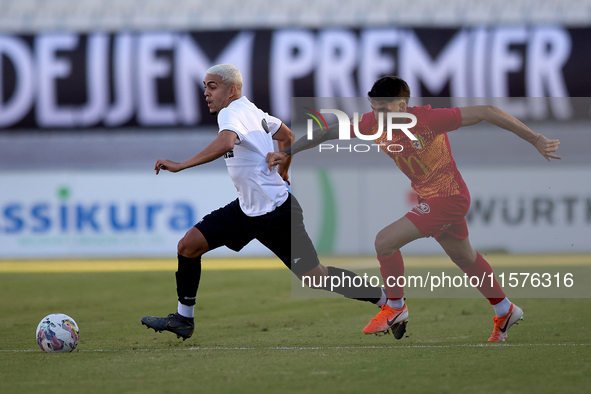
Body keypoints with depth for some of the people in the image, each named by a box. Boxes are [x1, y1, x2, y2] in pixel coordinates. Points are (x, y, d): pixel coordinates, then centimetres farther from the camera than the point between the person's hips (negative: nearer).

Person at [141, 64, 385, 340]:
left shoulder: (232, 113, -19)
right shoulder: (251, 110, 8)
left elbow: (225, 143, -42)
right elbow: (287, 136, 23)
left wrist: (181, 165, -40)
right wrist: (281, 174, 35)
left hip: (276, 214, -10)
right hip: (246, 209, 10)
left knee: (316, 278, -2)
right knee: (188, 246, 1)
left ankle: (384, 299, 14)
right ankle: (183, 319, 11)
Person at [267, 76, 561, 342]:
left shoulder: (429, 119, -29)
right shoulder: (374, 122, -10)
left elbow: (485, 112, -26)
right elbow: (328, 133, 3)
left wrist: (536, 141, -23)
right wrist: (287, 152, 0)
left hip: (447, 198, -8)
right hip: (430, 198, 8)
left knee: (384, 242, -16)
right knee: (465, 259, 24)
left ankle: (395, 308, 6)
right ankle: (505, 312, 44)